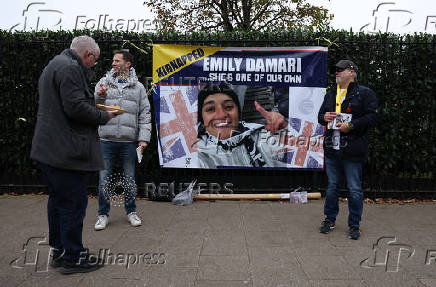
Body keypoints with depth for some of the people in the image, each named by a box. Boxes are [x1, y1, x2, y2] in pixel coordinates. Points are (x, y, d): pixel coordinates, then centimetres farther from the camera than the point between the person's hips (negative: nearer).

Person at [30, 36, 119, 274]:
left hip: (49, 148, 11)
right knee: (73, 203, -2)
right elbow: (76, 107, -22)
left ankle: (58, 251, 29)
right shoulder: (70, 68, -14)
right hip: (66, 151, -11)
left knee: (58, 200, 17)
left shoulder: (54, 65, 21)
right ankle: (72, 257, 8)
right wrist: (104, 116, -8)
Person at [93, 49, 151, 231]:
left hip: (129, 141, 0)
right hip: (106, 140, 0)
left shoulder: (138, 87, 7)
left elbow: (144, 114, 4)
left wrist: (144, 137, -4)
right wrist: (99, 96, -15)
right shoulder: (104, 83, 8)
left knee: (130, 178, 10)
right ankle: (103, 214, 20)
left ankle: (131, 212, 26)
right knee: (104, 178, 6)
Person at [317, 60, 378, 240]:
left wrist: (351, 125, -19)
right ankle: (330, 220, 28)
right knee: (332, 186, 15)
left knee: (354, 189, 3)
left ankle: (354, 225, 17)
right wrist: (324, 117, -1)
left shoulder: (365, 93, -2)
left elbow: (372, 117, -9)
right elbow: (320, 115, 22)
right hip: (332, 150, 6)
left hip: (353, 151, -5)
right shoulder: (330, 94, 16)